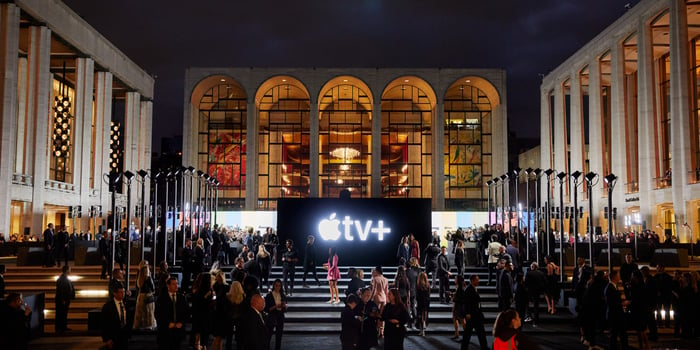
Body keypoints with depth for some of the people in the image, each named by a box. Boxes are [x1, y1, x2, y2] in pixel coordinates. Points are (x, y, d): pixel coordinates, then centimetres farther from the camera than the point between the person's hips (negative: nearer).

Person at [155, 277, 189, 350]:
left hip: (179, 330, 3)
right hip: (165, 330, -3)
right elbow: (158, 314, -4)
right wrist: (168, 323, -11)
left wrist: (181, 322, -5)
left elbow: (187, 313, 11)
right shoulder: (161, 298, 1)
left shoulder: (182, 298, 11)